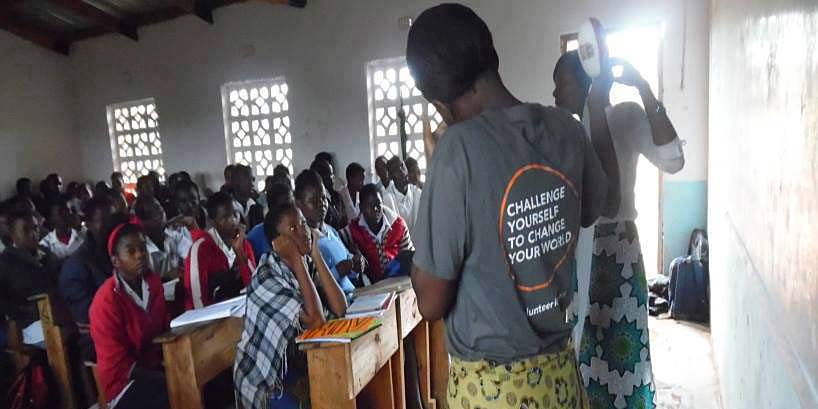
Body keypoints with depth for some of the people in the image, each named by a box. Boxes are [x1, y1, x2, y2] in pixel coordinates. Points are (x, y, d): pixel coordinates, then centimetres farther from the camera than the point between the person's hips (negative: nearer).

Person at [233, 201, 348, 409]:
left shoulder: (308, 264, -2)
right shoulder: (267, 277, -20)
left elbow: (339, 309, -13)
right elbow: (316, 321, -26)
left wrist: (316, 255, -14)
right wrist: (296, 261, -25)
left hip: (299, 362, 6)